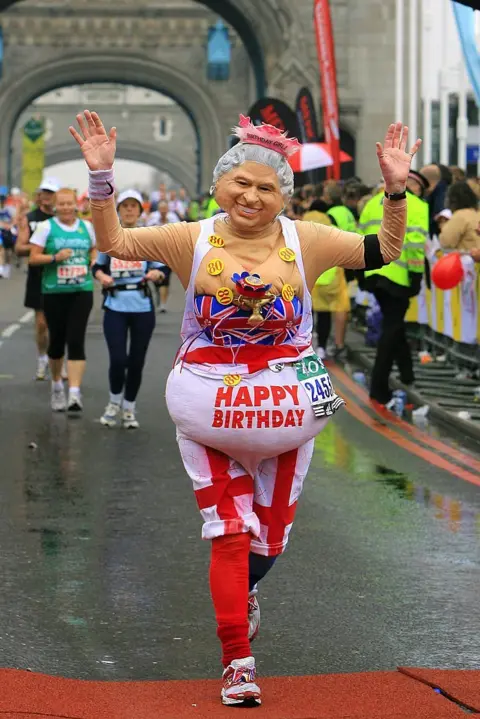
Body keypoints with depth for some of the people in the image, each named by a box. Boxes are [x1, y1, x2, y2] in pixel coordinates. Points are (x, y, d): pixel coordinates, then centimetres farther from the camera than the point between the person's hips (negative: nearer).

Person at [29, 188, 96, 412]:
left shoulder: (87, 227, 8)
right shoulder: (46, 227, -1)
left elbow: (94, 250, 24)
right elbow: (33, 258, -3)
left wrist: (95, 264, 4)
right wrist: (55, 257, -18)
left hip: (82, 292, 1)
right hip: (54, 292, -1)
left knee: (76, 341, -10)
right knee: (57, 340, 7)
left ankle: (75, 393, -16)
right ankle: (57, 385, 31)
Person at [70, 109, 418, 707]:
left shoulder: (306, 241, -3)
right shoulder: (192, 240, -5)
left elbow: (384, 251, 0)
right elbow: (112, 242, -5)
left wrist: (396, 190, -13)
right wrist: (101, 177, -17)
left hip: (286, 410, 2)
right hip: (208, 407, -2)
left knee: (270, 532, 15)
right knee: (229, 533, -3)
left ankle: (240, 592, 48)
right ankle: (238, 662, 4)